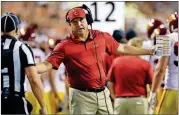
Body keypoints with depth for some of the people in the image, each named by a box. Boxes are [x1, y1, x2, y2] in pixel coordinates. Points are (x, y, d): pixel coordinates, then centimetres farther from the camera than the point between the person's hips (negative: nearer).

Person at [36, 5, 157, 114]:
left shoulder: (102, 37, 5)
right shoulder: (65, 46, -7)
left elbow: (122, 48, 18)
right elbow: (47, 65, -14)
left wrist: (150, 51, 23)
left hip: (103, 94, 4)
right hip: (81, 96, -4)